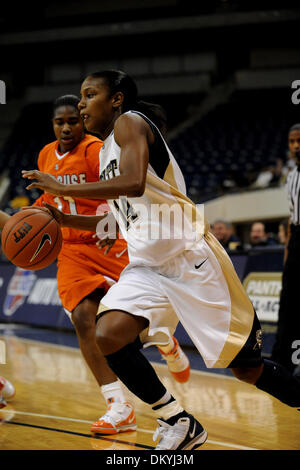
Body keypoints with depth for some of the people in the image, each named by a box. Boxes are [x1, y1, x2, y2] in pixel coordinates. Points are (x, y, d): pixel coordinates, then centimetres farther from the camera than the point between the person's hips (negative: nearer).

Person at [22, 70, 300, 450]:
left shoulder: (130, 122, -8)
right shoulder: (106, 150, 18)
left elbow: (134, 183, -27)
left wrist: (63, 189, -20)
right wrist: (65, 220, 18)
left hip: (190, 258, -8)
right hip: (146, 267, 8)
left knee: (246, 368, -3)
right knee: (108, 338, -17)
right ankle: (180, 426, -2)